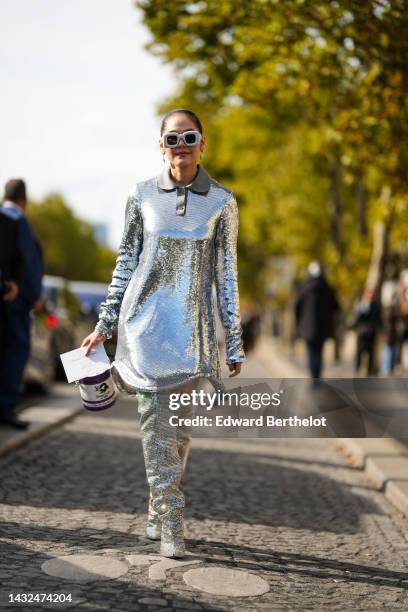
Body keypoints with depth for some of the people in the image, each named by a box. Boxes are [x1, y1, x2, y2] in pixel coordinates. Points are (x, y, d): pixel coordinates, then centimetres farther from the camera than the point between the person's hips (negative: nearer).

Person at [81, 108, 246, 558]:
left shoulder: (221, 201, 3)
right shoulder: (142, 195, 4)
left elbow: (226, 273, 5)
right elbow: (126, 262, 10)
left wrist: (233, 342, 4)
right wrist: (104, 324, 9)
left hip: (192, 326, 0)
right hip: (145, 320, 0)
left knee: (179, 426, 4)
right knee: (156, 423, -4)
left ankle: (158, 510, 23)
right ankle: (170, 525, 1)